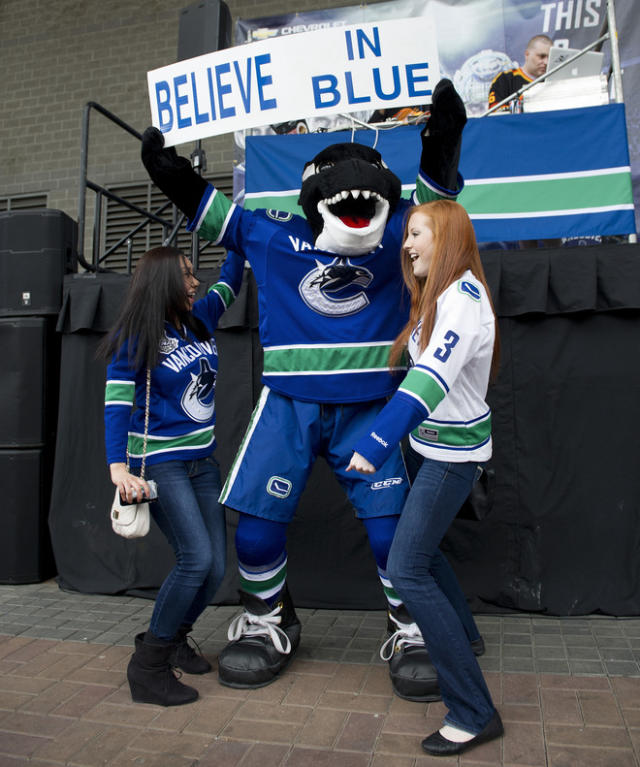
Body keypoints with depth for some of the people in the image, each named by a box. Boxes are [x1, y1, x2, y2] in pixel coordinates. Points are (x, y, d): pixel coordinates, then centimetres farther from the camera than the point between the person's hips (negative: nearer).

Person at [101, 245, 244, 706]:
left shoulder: (200, 319, 8)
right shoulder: (134, 339, -8)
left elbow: (230, 279, 24)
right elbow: (117, 404, -14)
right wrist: (119, 466, -25)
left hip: (203, 461, 6)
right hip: (159, 464, -6)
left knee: (214, 568, 3)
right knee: (196, 557, -18)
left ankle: (172, 637, 30)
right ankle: (148, 665, 1)